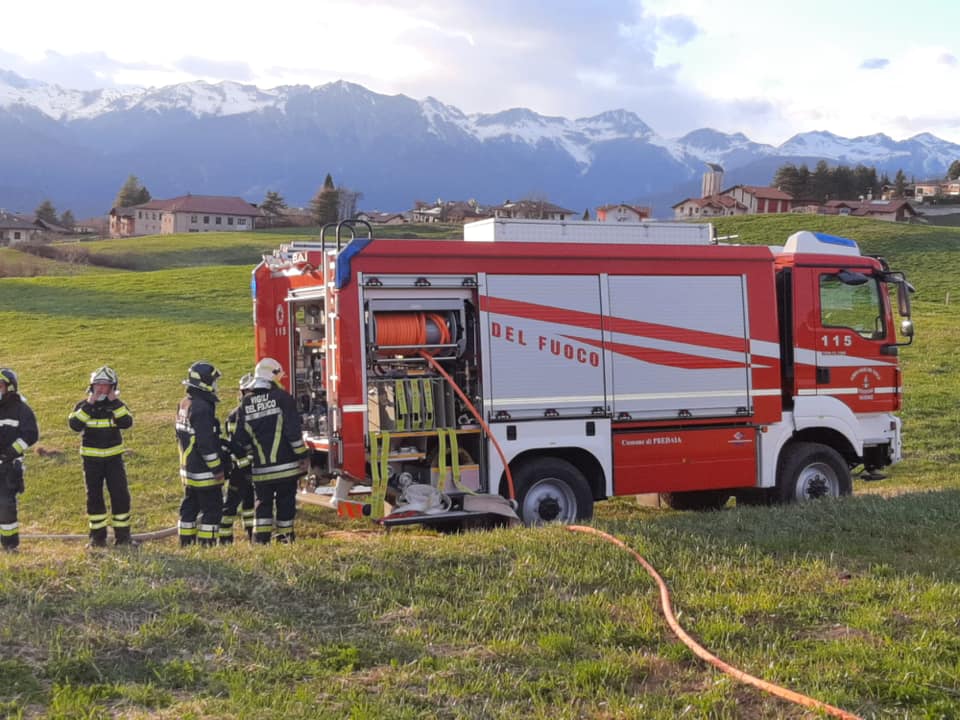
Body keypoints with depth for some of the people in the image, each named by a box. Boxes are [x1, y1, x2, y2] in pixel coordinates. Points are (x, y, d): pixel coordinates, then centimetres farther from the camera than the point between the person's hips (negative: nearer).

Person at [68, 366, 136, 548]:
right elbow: (75, 425, -20)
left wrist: (114, 402, -20)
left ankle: (123, 536, 7)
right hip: (91, 459, 0)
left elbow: (126, 423, -18)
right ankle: (97, 537, 14)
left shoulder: (117, 405, 1)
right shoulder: (83, 405, -1)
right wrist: (89, 404, -23)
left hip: (114, 458, 0)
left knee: (121, 496, -2)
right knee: (94, 498, 4)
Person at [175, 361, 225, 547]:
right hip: (204, 472, -10)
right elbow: (206, 443, -23)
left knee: (190, 506, 16)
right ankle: (207, 543, -3)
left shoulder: (184, 404, 10)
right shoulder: (202, 408, -21)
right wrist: (217, 468, -18)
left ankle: (186, 542, 21)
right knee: (212, 508, -3)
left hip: (188, 468, 10)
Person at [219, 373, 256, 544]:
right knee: (232, 501, -4)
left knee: (250, 499, 16)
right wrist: (245, 466, -22)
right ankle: (225, 538, 0)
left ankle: (252, 533, 24)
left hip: (256, 466, 7)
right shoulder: (235, 416, -13)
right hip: (240, 467, -7)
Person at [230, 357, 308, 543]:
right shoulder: (282, 398, -6)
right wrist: (302, 456, -8)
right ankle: (284, 537, 12)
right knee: (286, 501, 8)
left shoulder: (246, 404, 6)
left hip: (261, 468, 3)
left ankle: (260, 538, 6)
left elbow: (240, 438, 8)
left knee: (262, 502, 11)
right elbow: (294, 431, -12)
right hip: (286, 464, -3)